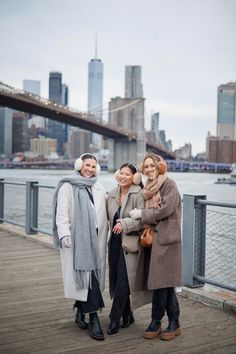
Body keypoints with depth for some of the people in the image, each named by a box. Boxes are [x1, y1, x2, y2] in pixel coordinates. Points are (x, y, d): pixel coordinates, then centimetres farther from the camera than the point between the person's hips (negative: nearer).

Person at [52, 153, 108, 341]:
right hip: (77, 238, -4)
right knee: (86, 274, -9)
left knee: (87, 275, 8)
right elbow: (62, 213, -7)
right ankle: (93, 318, -5)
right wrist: (64, 234, -16)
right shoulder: (68, 186, 0)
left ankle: (81, 312, 25)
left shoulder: (99, 189, 15)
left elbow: (104, 214, 15)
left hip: (95, 239, 5)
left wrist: (105, 234, 7)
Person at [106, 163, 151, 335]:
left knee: (123, 280, -8)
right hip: (115, 241, 7)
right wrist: (114, 227, 5)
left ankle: (115, 318, 3)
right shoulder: (113, 194, 11)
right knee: (115, 279, 10)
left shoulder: (138, 194, -9)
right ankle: (127, 315, 26)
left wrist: (125, 224, -24)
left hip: (129, 242, -6)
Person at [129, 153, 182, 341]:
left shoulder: (169, 184, -5)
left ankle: (156, 323, 9)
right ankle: (174, 324, 19)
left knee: (162, 283, -3)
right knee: (165, 285, 10)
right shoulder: (149, 188, 17)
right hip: (152, 238, 7)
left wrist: (142, 214, -8)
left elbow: (165, 209, -15)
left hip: (166, 239, -7)